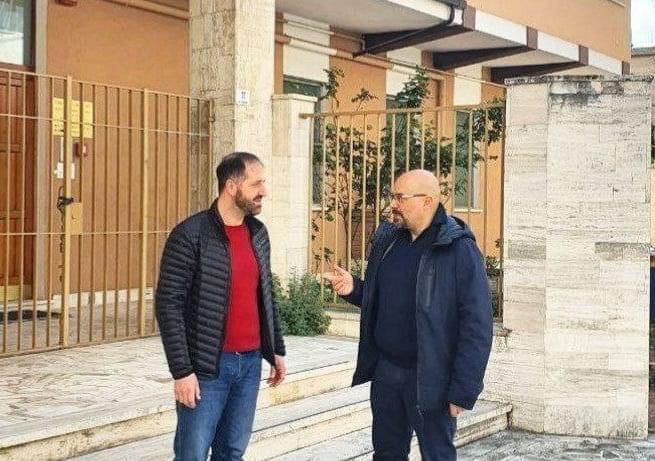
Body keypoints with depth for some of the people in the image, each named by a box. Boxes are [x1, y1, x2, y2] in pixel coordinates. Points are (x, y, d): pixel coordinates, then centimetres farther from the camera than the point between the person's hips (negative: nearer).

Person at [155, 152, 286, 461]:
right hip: (208, 366, -6)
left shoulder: (258, 233, 9)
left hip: (250, 362, 6)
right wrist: (181, 370, -17)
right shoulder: (190, 235, -12)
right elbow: (168, 305, -13)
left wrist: (276, 350, 16)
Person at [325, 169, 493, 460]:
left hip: (430, 378, -6)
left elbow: (476, 325, -16)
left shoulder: (459, 250, -14)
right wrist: (354, 289, -2)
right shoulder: (387, 240, 6)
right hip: (386, 370, 6)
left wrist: (463, 391, -18)